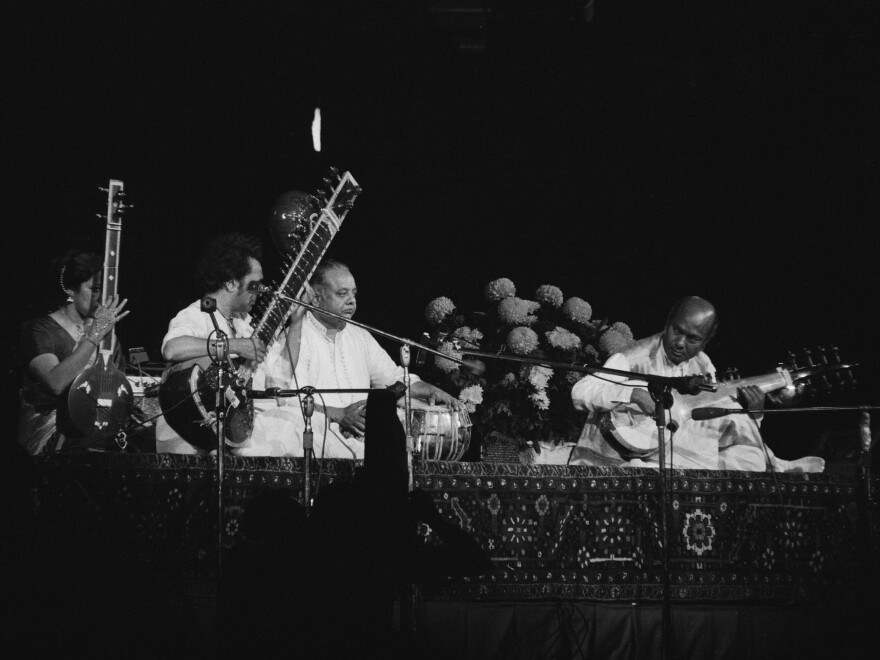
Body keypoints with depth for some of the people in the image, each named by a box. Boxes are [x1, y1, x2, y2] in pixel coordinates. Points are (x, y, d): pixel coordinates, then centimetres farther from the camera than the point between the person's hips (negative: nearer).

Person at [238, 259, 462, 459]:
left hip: (361, 439, 7)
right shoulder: (294, 337, -2)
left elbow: (394, 377, 27)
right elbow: (288, 400, -13)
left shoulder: (360, 337, 22)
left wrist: (431, 391, 7)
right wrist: (340, 414, -23)